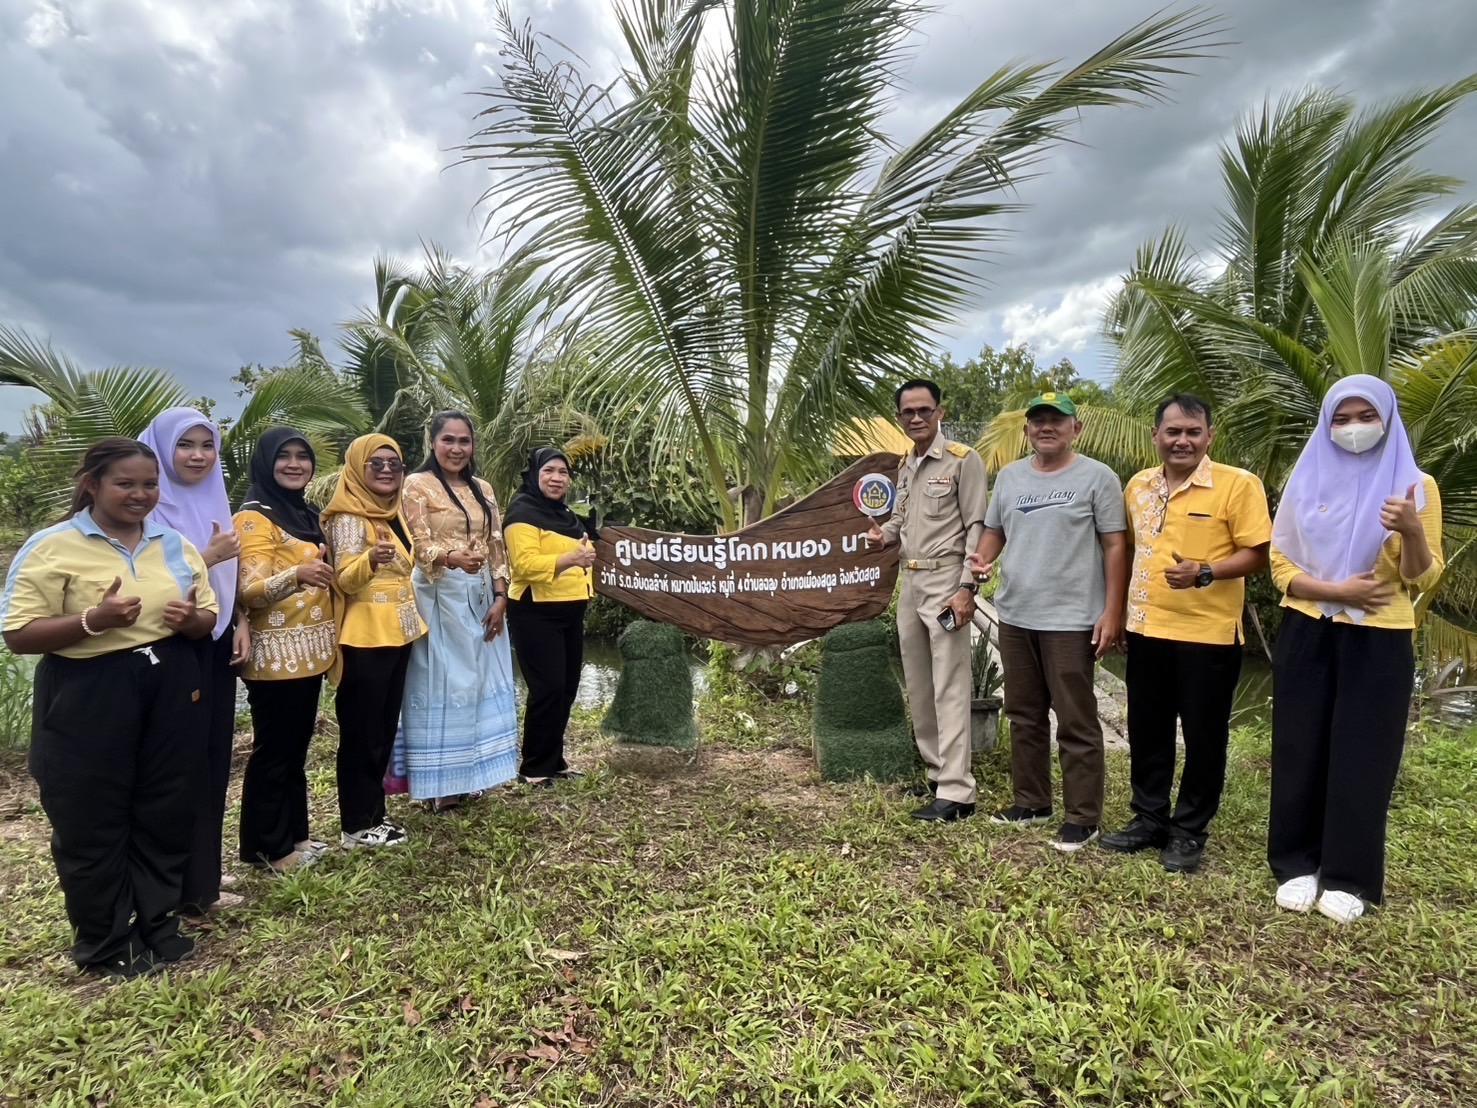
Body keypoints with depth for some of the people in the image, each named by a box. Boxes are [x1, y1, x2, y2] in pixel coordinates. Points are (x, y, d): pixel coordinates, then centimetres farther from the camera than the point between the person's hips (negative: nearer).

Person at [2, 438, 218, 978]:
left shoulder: (176, 544, 7)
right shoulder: (51, 547, -8)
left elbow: (208, 618, 13)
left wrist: (191, 620, -10)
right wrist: (94, 621, -26)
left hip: (169, 692, 5)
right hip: (88, 697, -4)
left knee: (166, 814, 13)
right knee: (92, 823, 7)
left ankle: (158, 925, 31)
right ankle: (104, 943, 25)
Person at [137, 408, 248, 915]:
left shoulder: (215, 502, 11)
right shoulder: (152, 508, -12)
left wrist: (241, 624, 6)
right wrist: (208, 557, -21)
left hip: (217, 646, 7)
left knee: (214, 756, 13)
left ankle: (204, 873, 26)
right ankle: (189, 888, 11)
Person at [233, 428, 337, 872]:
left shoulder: (305, 514, 13)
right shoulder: (254, 518, -12)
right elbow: (249, 591, -22)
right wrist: (296, 576, -37)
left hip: (308, 650, 8)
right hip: (276, 654, -8)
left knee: (297, 745, 15)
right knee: (273, 750, 1)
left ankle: (295, 833, 26)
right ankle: (267, 847, 13)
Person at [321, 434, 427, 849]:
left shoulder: (394, 511, 11)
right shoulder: (349, 517, -14)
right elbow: (345, 580, -23)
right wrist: (370, 558, -40)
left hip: (397, 633, 9)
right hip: (364, 638, -9)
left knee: (385, 728, 14)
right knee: (362, 733, -1)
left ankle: (373, 811, 24)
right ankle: (357, 825, 9)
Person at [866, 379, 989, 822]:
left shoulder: (963, 460, -7)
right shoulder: (906, 465, 15)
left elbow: (977, 528, -11)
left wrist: (967, 587, -18)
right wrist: (884, 534, 2)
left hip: (945, 581, -8)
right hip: (910, 582, 8)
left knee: (949, 689, -7)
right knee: (917, 686, 13)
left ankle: (956, 792, -3)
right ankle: (936, 771, 25)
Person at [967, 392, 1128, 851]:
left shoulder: (1096, 477, -5)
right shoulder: (1009, 476, 10)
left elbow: (1115, 547, -7)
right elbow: (993, 530, 17)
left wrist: (1112, 613, -12)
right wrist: (981, 559, -6)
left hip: (1071, 620, -6)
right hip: (1014, 616, 6)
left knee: (1076, 723, 1)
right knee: (1024, 715, 16)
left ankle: (1082, 817, 12)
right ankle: (1031, 801, 30)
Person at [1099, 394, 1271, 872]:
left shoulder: (1238, 484, -9)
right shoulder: (1138, 485, 8)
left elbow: (1256, 554, -11)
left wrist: (1205, 573, -27)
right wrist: (1123, 610, 14)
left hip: (1209, 634, -5)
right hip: (1146, 629, 6)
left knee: (1203, 736, 6)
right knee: (1147, 730, 14)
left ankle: (1189, 831, 21)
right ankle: (1149, 819, 28)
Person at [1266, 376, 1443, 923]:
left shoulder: (1416, 484, 0)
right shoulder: (1306, 480, 3)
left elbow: (1423, 578, -4)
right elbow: (1280, 563, 2)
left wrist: (1412, 530, -24)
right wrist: (1335, 590, -15)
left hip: (1378, 642, -1)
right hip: (1307, 636, 2)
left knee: (1362, 758, 4)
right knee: (1300, 752, 7)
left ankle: (1349, 878, 17)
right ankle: (1296, 865, 20)